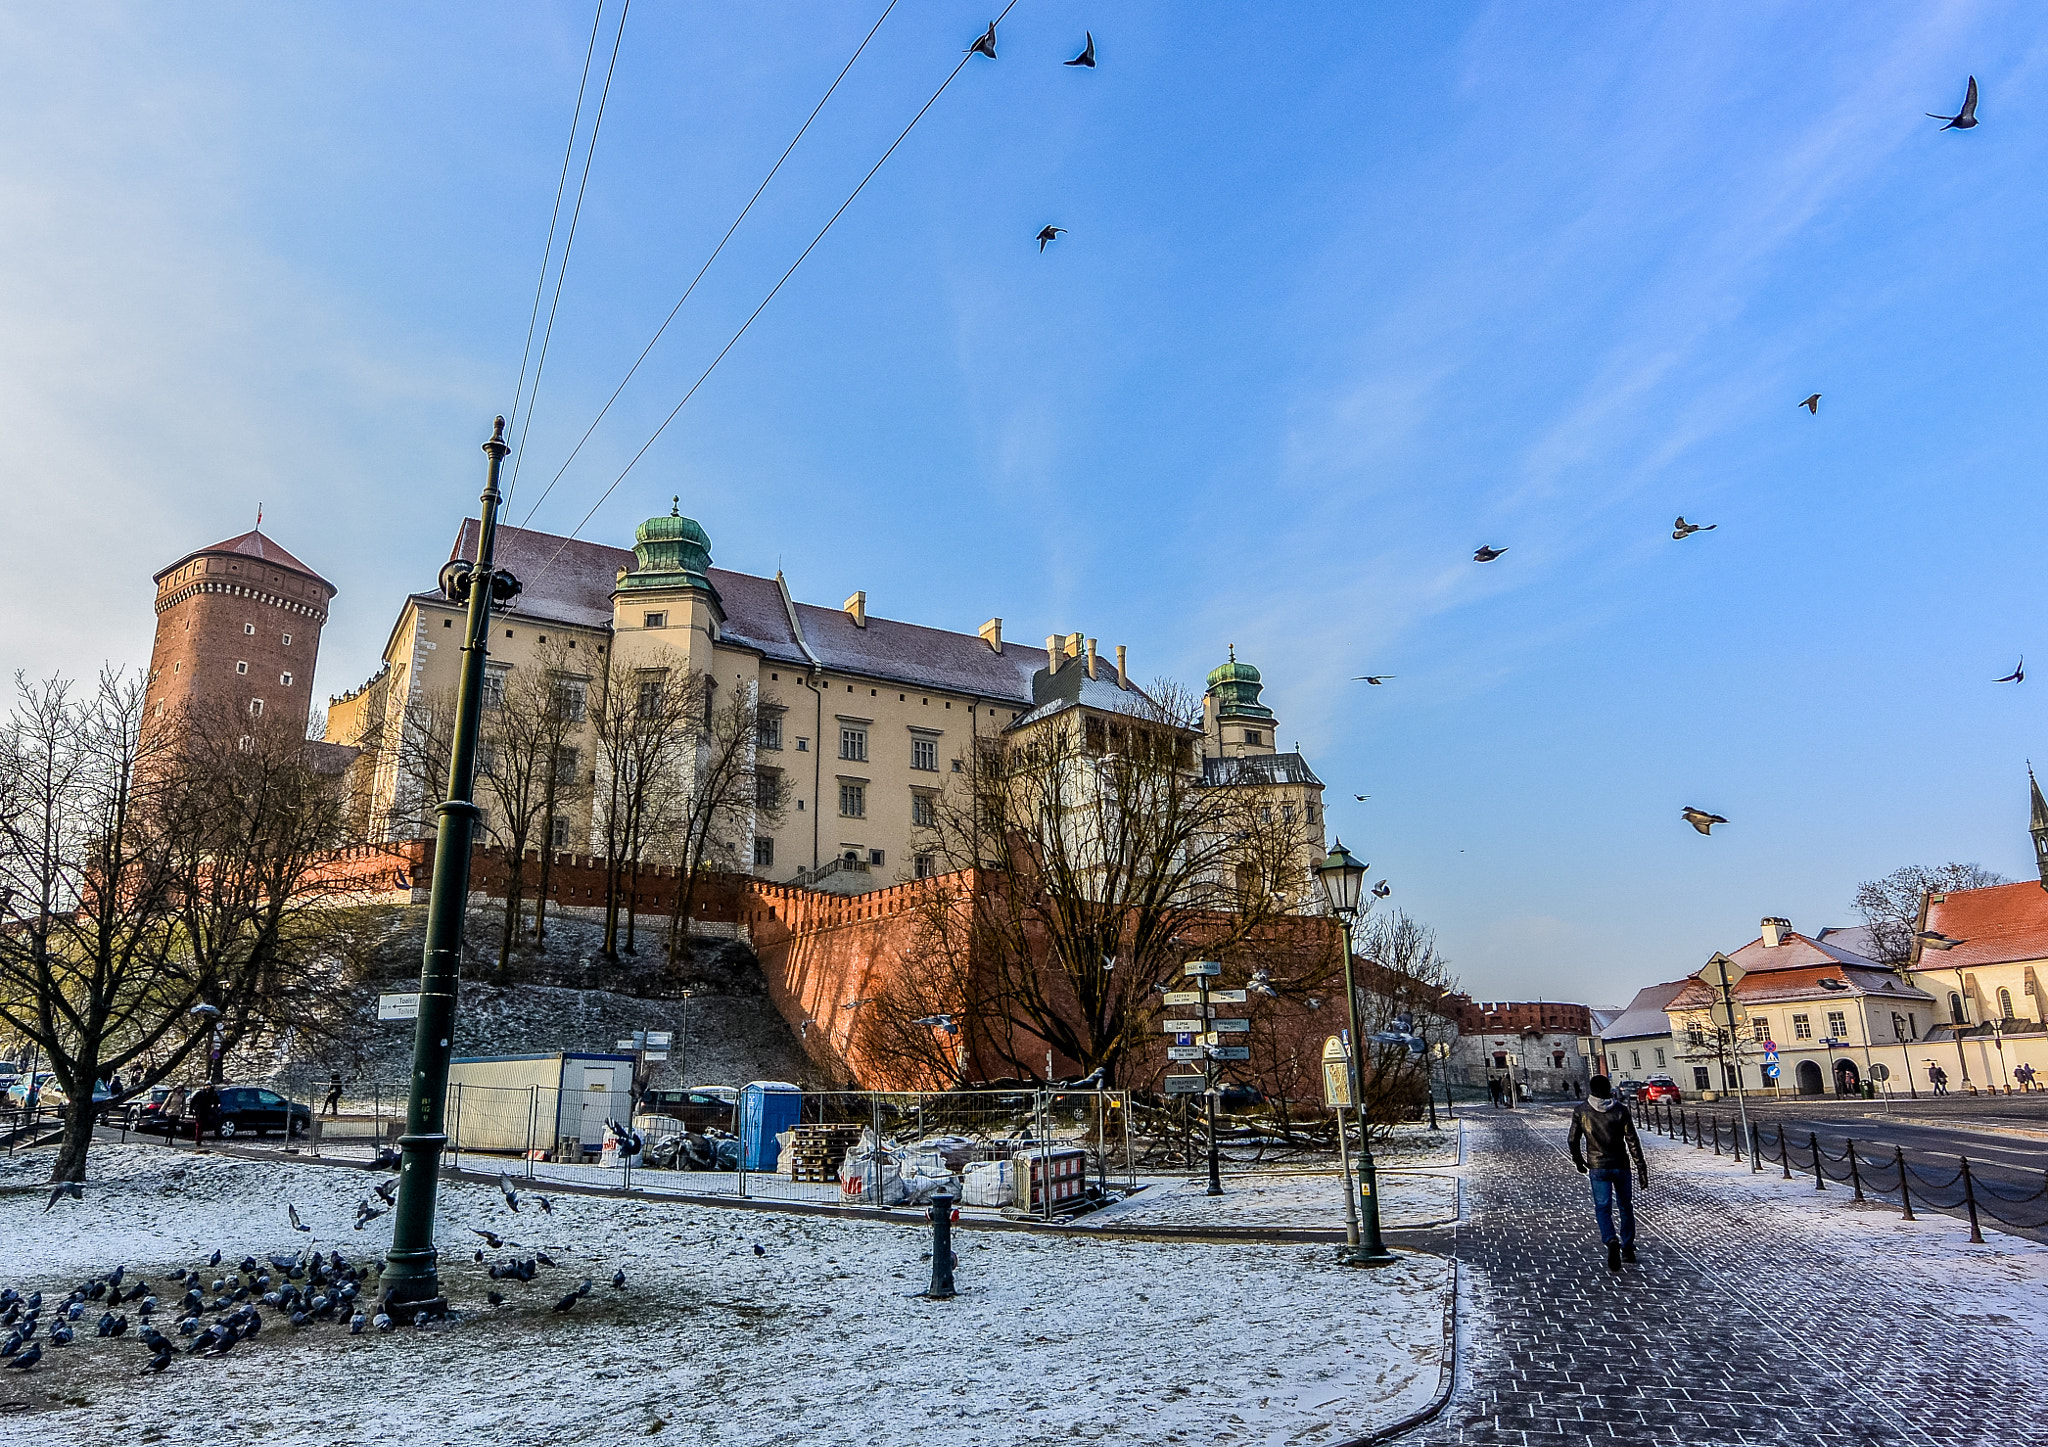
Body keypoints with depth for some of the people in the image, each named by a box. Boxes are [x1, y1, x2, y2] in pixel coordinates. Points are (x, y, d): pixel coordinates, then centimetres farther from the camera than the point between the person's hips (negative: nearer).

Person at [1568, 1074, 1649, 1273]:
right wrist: (1641, 1168, -2)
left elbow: (1573, 1140, 0)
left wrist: (1578, 1161, 17)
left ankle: (1612, 1241, -25)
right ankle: (1628, 1248, 25)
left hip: (1597, 1167, -1)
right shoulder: (1621, 1110, -6)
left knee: (1603, 1209, 0)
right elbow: (1632, 1141, -7)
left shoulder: (1580, 1112, -4)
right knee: (1625, 1207, 18)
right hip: (1621, 1166, 1)